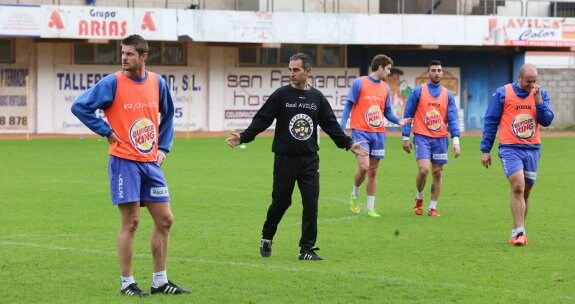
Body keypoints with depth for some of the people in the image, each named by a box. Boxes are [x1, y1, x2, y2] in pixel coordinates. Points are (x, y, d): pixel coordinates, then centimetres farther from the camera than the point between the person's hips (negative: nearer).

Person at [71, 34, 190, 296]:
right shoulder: (112, 83, -9)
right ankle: (127, 283, 5)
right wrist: (107, 131, -9)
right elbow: (80, 106, -8)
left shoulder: (157, 83, 6)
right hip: (124, 162, -5)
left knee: (164, 220, 6)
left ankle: (160, 281, 16)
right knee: (130, 222, -5)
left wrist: (163, 147, 13)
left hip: (151, 163, 5)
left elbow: (167, 115, 22)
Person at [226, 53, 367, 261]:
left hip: (309, 160, 2)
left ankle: (307, 248, 1)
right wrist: (243, 138, -14)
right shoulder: (281, 95, -2)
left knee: (311, 203, -5)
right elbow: (261, 120, -4)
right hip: (285, 158, -2)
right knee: (280, 202, 5)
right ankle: (266, 239, 28)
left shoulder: (318, 98, 6)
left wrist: (348, 144, 6)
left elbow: (331, 125, 11)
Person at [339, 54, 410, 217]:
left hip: (378, 133, 5)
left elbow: (387, 112, 16)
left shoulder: (385, 88, 11)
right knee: (364, 167, -17)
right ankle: (355, 195, 9)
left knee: (373, 171, 6)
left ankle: (370, 208, 12)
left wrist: (398, 121, -3)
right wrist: (341, 128, -9)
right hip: (361, 131, -5)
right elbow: (348, 106, -3)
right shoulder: (359, 83, -4)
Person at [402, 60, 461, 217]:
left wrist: (456, 141, -8)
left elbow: (452, 119, 3)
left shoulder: (447, 95, 7)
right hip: (422, 137, -3)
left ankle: (432, 208, 14)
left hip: (440, 139, 3)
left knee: (437, 174, 4)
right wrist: (406, 137, -1)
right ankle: (419, 198, 10)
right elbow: (408, 115, 3)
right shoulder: (418, 92, 0)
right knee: (424, 170, -16)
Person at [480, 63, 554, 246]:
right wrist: (485, 150, 0)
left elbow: (547, 121, -2)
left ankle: (517, 232, 21)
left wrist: (538, 101, -14)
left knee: (525, 192, 9)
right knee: (517, 187, -19)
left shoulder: (541, 94, 5)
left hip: (532, 149, 4)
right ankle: (519, 232, -17)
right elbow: (490, 122, 1)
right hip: (510, 148, -4)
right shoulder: (503, 93, -3)